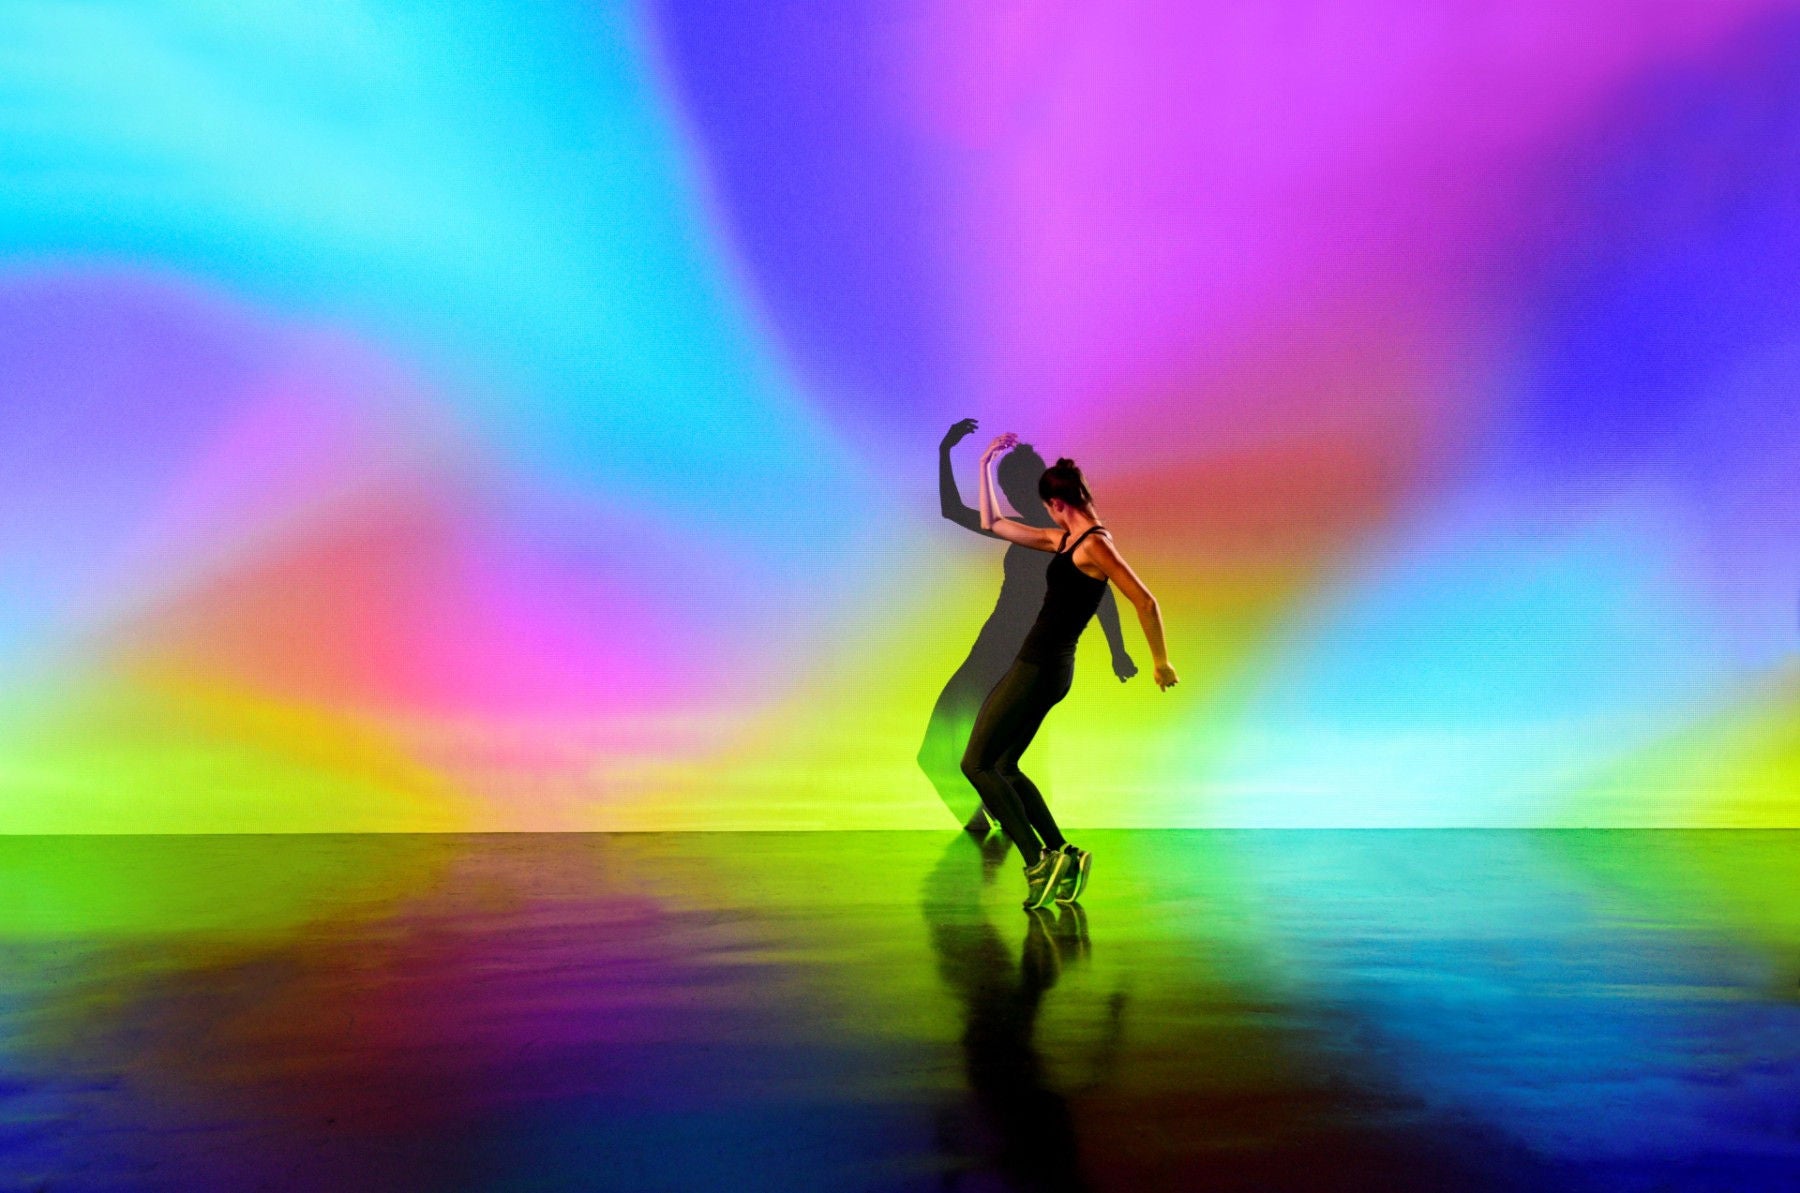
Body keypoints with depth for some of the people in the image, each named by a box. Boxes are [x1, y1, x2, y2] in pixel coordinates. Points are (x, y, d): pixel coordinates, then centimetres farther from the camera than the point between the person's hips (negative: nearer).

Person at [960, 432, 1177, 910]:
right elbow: (992, 523, 22)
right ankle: (1061, 855, 14)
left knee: (977, 763, -6)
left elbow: (1144, 601, -16)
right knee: (1002, 767, 13)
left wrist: (1161, 661, -8)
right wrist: (986, 464, 19)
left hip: (1042, 667, -10)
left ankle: (1039, 863, -6)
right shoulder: (1065, 541, 15)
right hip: (1038, 665, 10)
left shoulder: (1094, 544, -13)